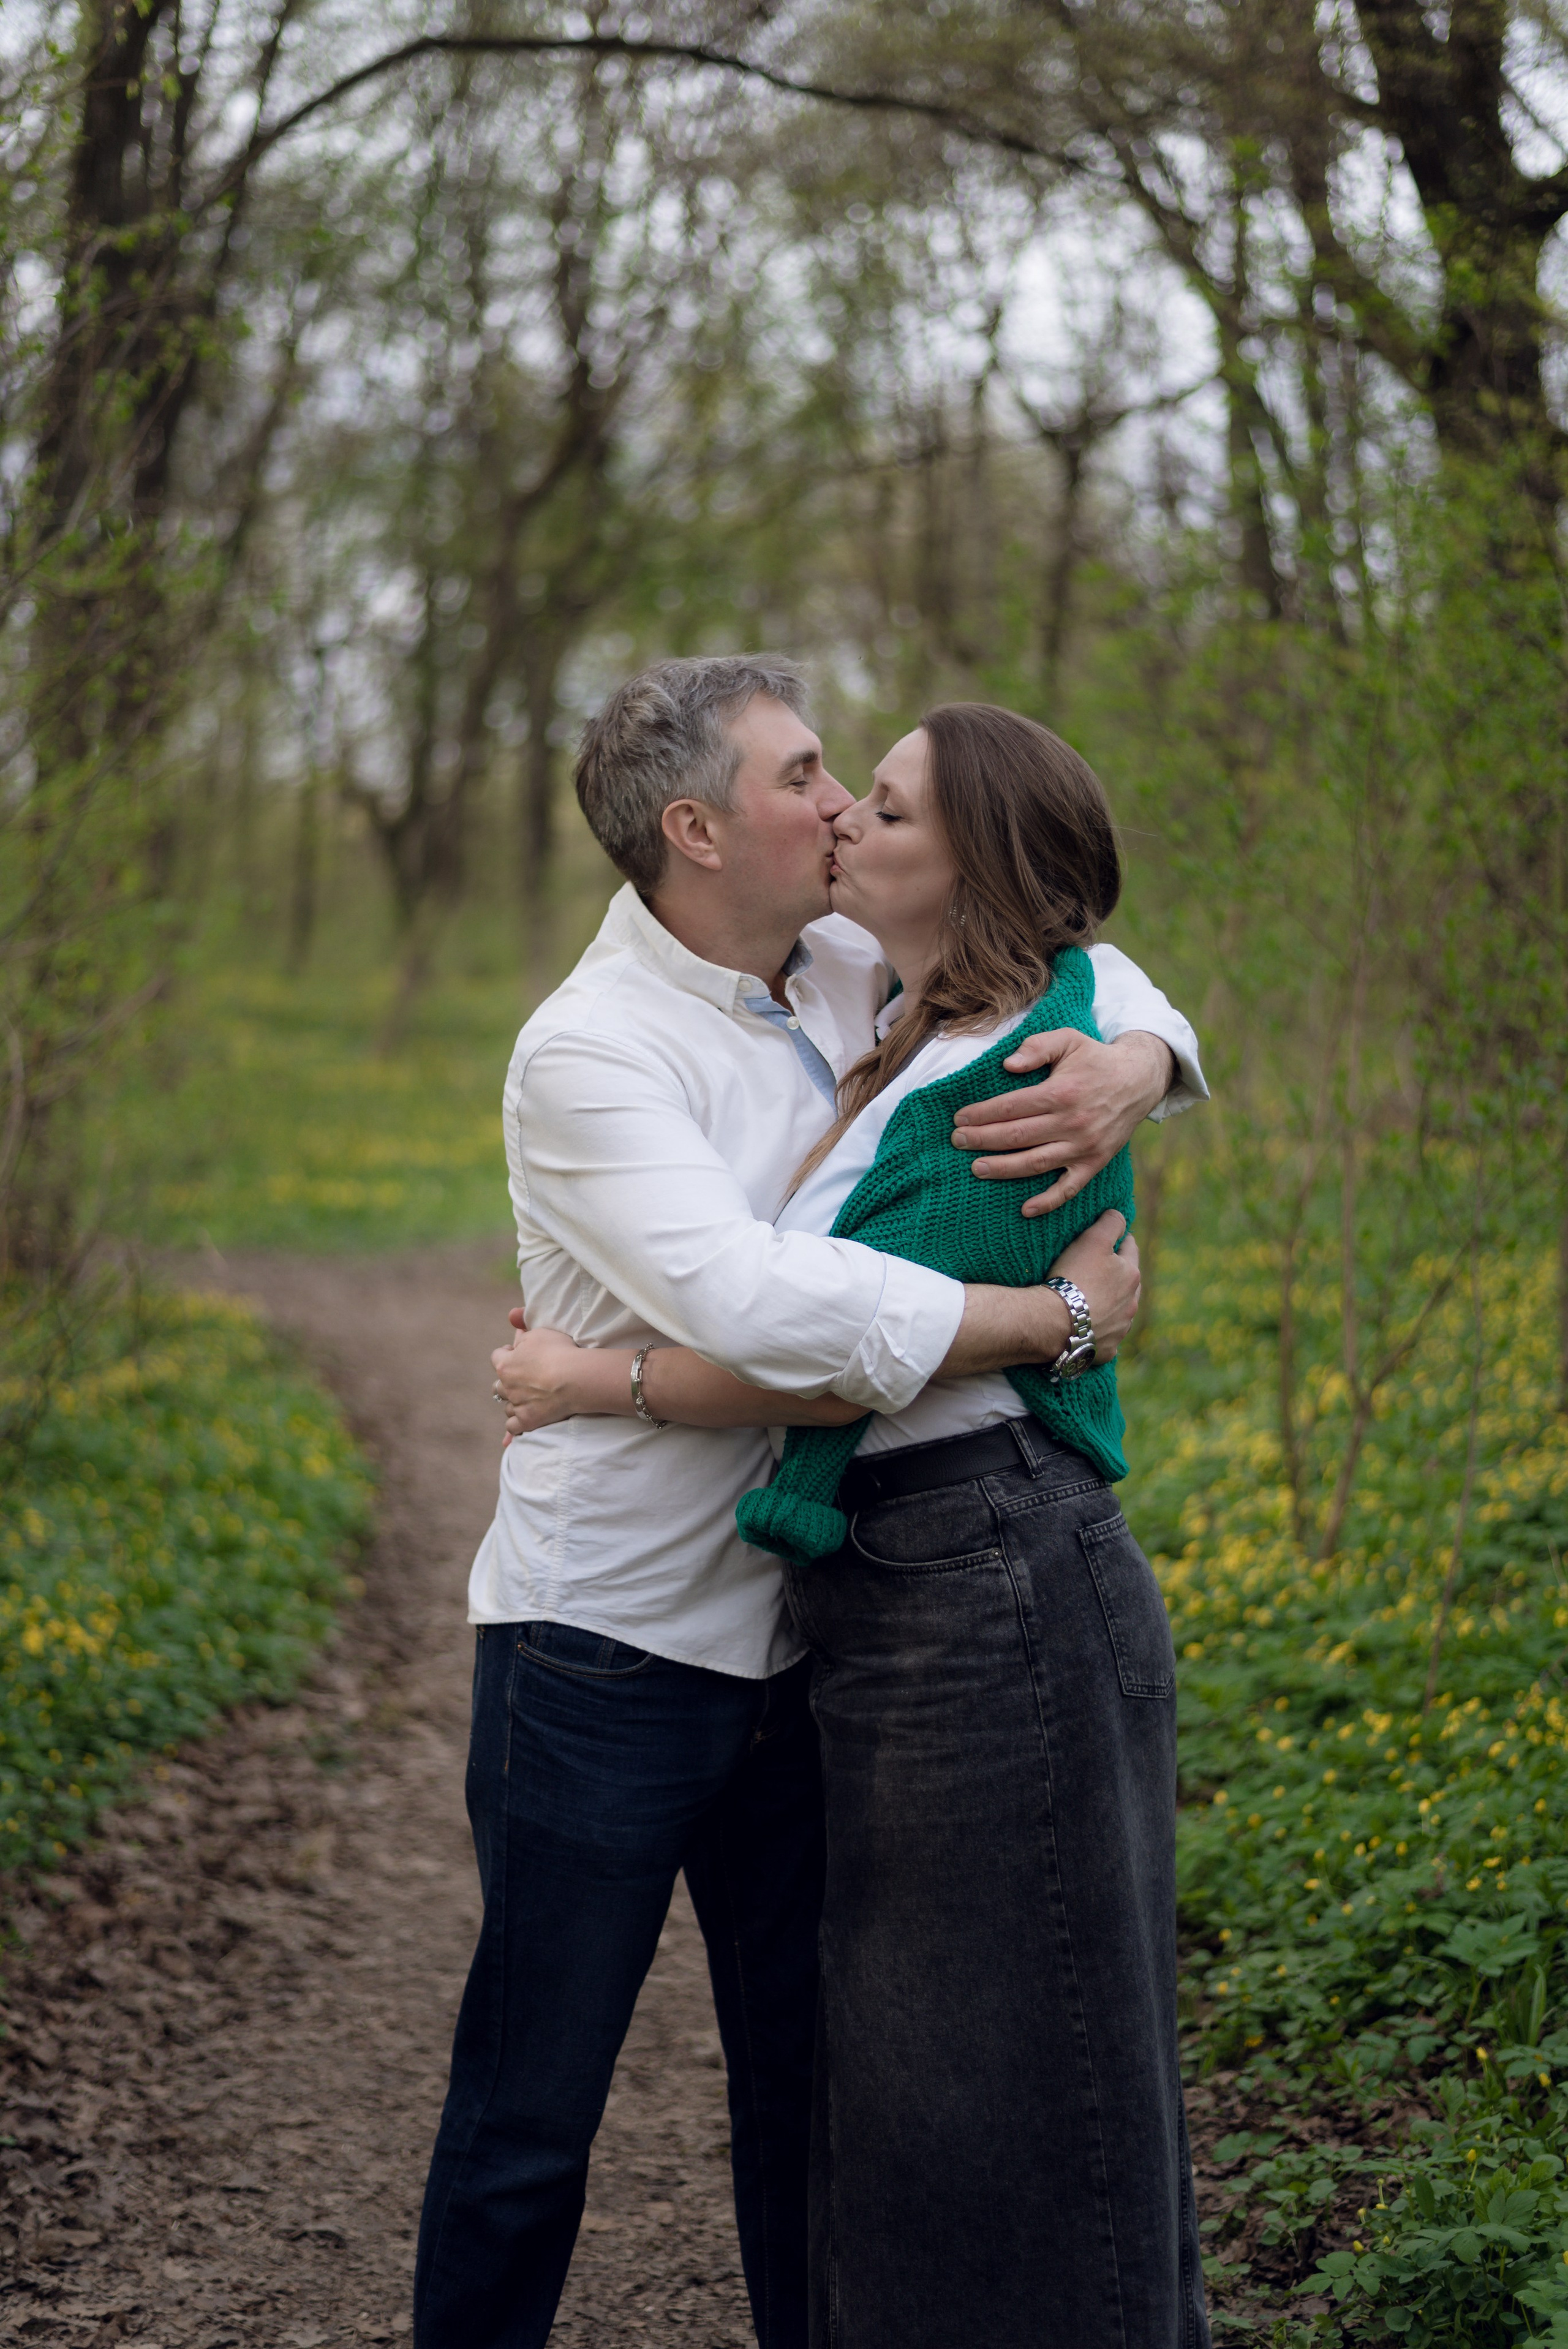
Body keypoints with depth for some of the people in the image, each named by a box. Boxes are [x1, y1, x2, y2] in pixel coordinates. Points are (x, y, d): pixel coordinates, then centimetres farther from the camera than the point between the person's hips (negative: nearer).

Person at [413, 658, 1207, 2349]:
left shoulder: (847, 975, 4)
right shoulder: (588, 1051, -18)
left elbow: (1083, 977, 16)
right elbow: (754, 1302, -33)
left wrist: (1128, 1065, -9)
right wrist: (1058, 1319, -26)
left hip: (791, 1645, 7)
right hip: (606, 1653, -7)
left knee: (813, 2074, 17)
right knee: (530, 2110, 5)